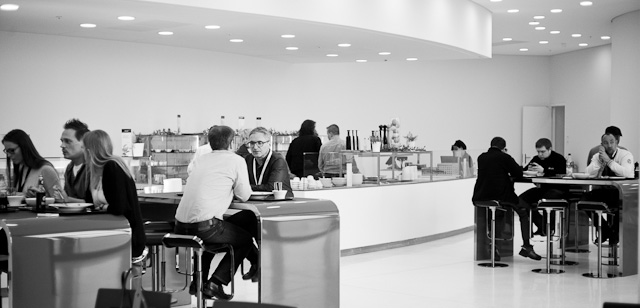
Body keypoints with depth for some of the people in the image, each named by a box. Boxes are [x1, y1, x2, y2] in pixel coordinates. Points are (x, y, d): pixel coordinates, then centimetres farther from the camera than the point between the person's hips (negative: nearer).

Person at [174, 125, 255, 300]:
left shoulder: (201, 160, 18)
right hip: (204, 225, -6)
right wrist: (232, 189, 26)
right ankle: (214, 284, 4)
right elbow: (244, 196, 6)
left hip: (180, 226, 6)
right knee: (246, 239, 17)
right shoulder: (236, 160, 2)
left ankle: (198, 281, 31)